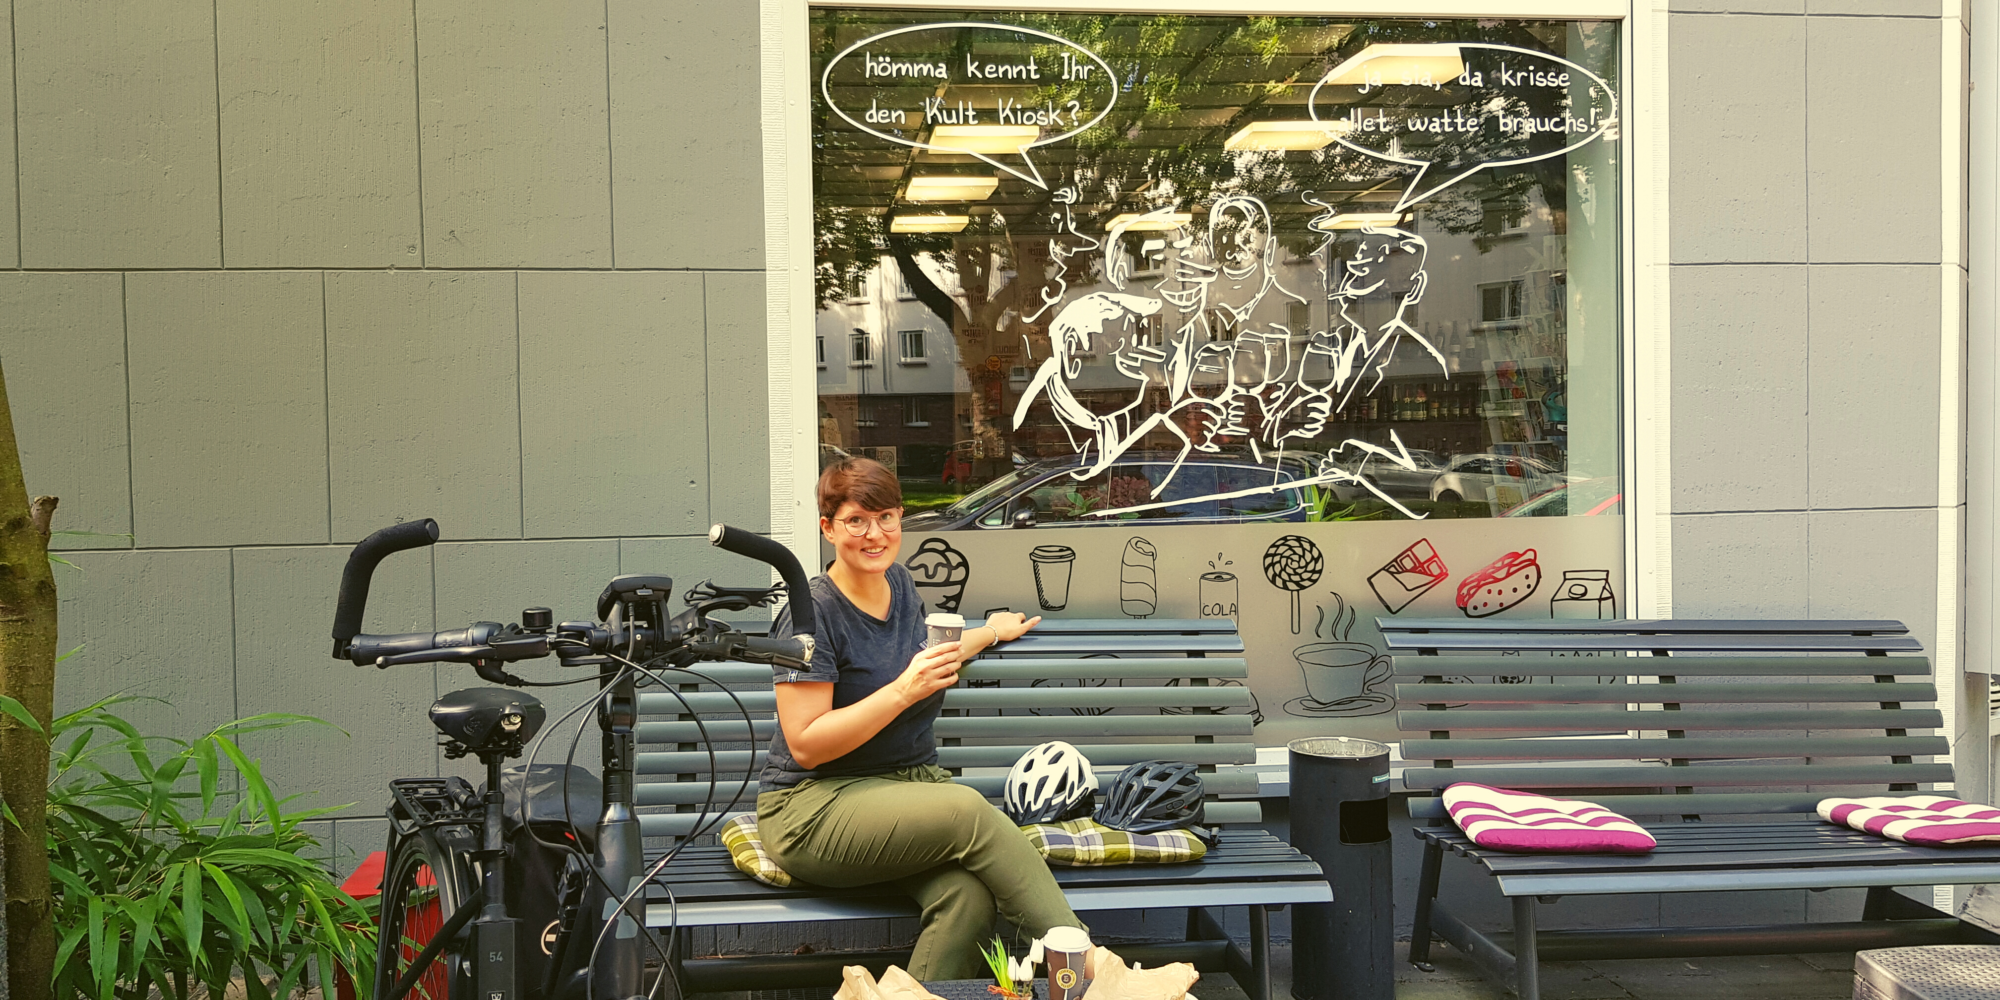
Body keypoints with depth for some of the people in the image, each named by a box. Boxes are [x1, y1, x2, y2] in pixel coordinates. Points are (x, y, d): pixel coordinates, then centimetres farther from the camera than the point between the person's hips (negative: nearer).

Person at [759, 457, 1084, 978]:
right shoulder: (812, 611, -11)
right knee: (968, 810, -31)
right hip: (815, 805, -6)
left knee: (968, 895, -27)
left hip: (913, 779, 6)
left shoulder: (898, 582, 12)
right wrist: (904, 691, -21)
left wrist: (989, 632, 43)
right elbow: (805, 744, -16)